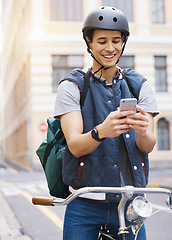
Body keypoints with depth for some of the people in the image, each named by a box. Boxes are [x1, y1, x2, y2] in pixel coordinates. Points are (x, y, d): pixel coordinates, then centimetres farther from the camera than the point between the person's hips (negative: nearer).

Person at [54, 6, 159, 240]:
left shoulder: (139, 86, 3)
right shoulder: (71, 87, -3)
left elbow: (148, 146, -5)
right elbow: (75, 146, -14)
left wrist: (142, 131, -28)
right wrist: (101, 132, -35)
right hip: (85, 205, -1)